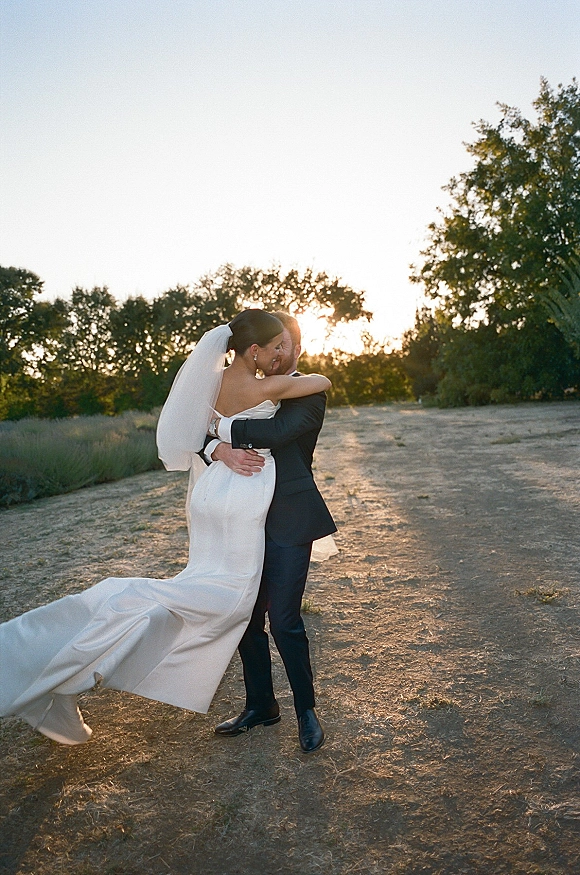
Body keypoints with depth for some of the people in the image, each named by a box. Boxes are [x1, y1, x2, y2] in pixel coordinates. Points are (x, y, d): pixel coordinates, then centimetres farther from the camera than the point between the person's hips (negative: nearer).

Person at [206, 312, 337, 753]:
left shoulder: (310, 393, -1)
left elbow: (279, 431, -22)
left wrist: (228, 428, -12)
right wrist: (222, 450, -18)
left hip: (289, 521, -6)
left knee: (284, 620, -5)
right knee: (247, 617, 11)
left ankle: (306, 710, 18)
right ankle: (260, 706, 31)